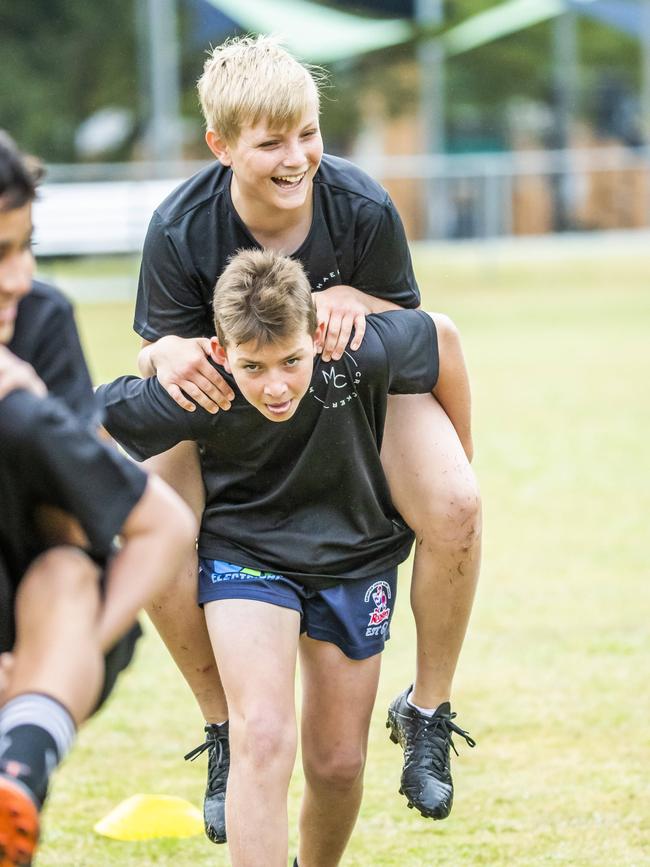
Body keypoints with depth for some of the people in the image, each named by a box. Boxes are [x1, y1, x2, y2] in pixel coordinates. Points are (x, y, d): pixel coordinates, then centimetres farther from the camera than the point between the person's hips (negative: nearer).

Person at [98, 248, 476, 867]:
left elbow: (441, 336, -9)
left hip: (354, 555, 2)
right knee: (264, 739, -22)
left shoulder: (359, 355, -30)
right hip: (244, 552, -2)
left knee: (338, 765, 9)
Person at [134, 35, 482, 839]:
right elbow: (156, 346, -14)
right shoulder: (181, 228, -26)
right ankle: (225, 728, 0)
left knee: (455, 506, -28)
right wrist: (170, 355, -40)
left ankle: (427, 712, -3)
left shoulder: (363, 208, -26)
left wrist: (355, 304, -34)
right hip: (224, 395, 0)